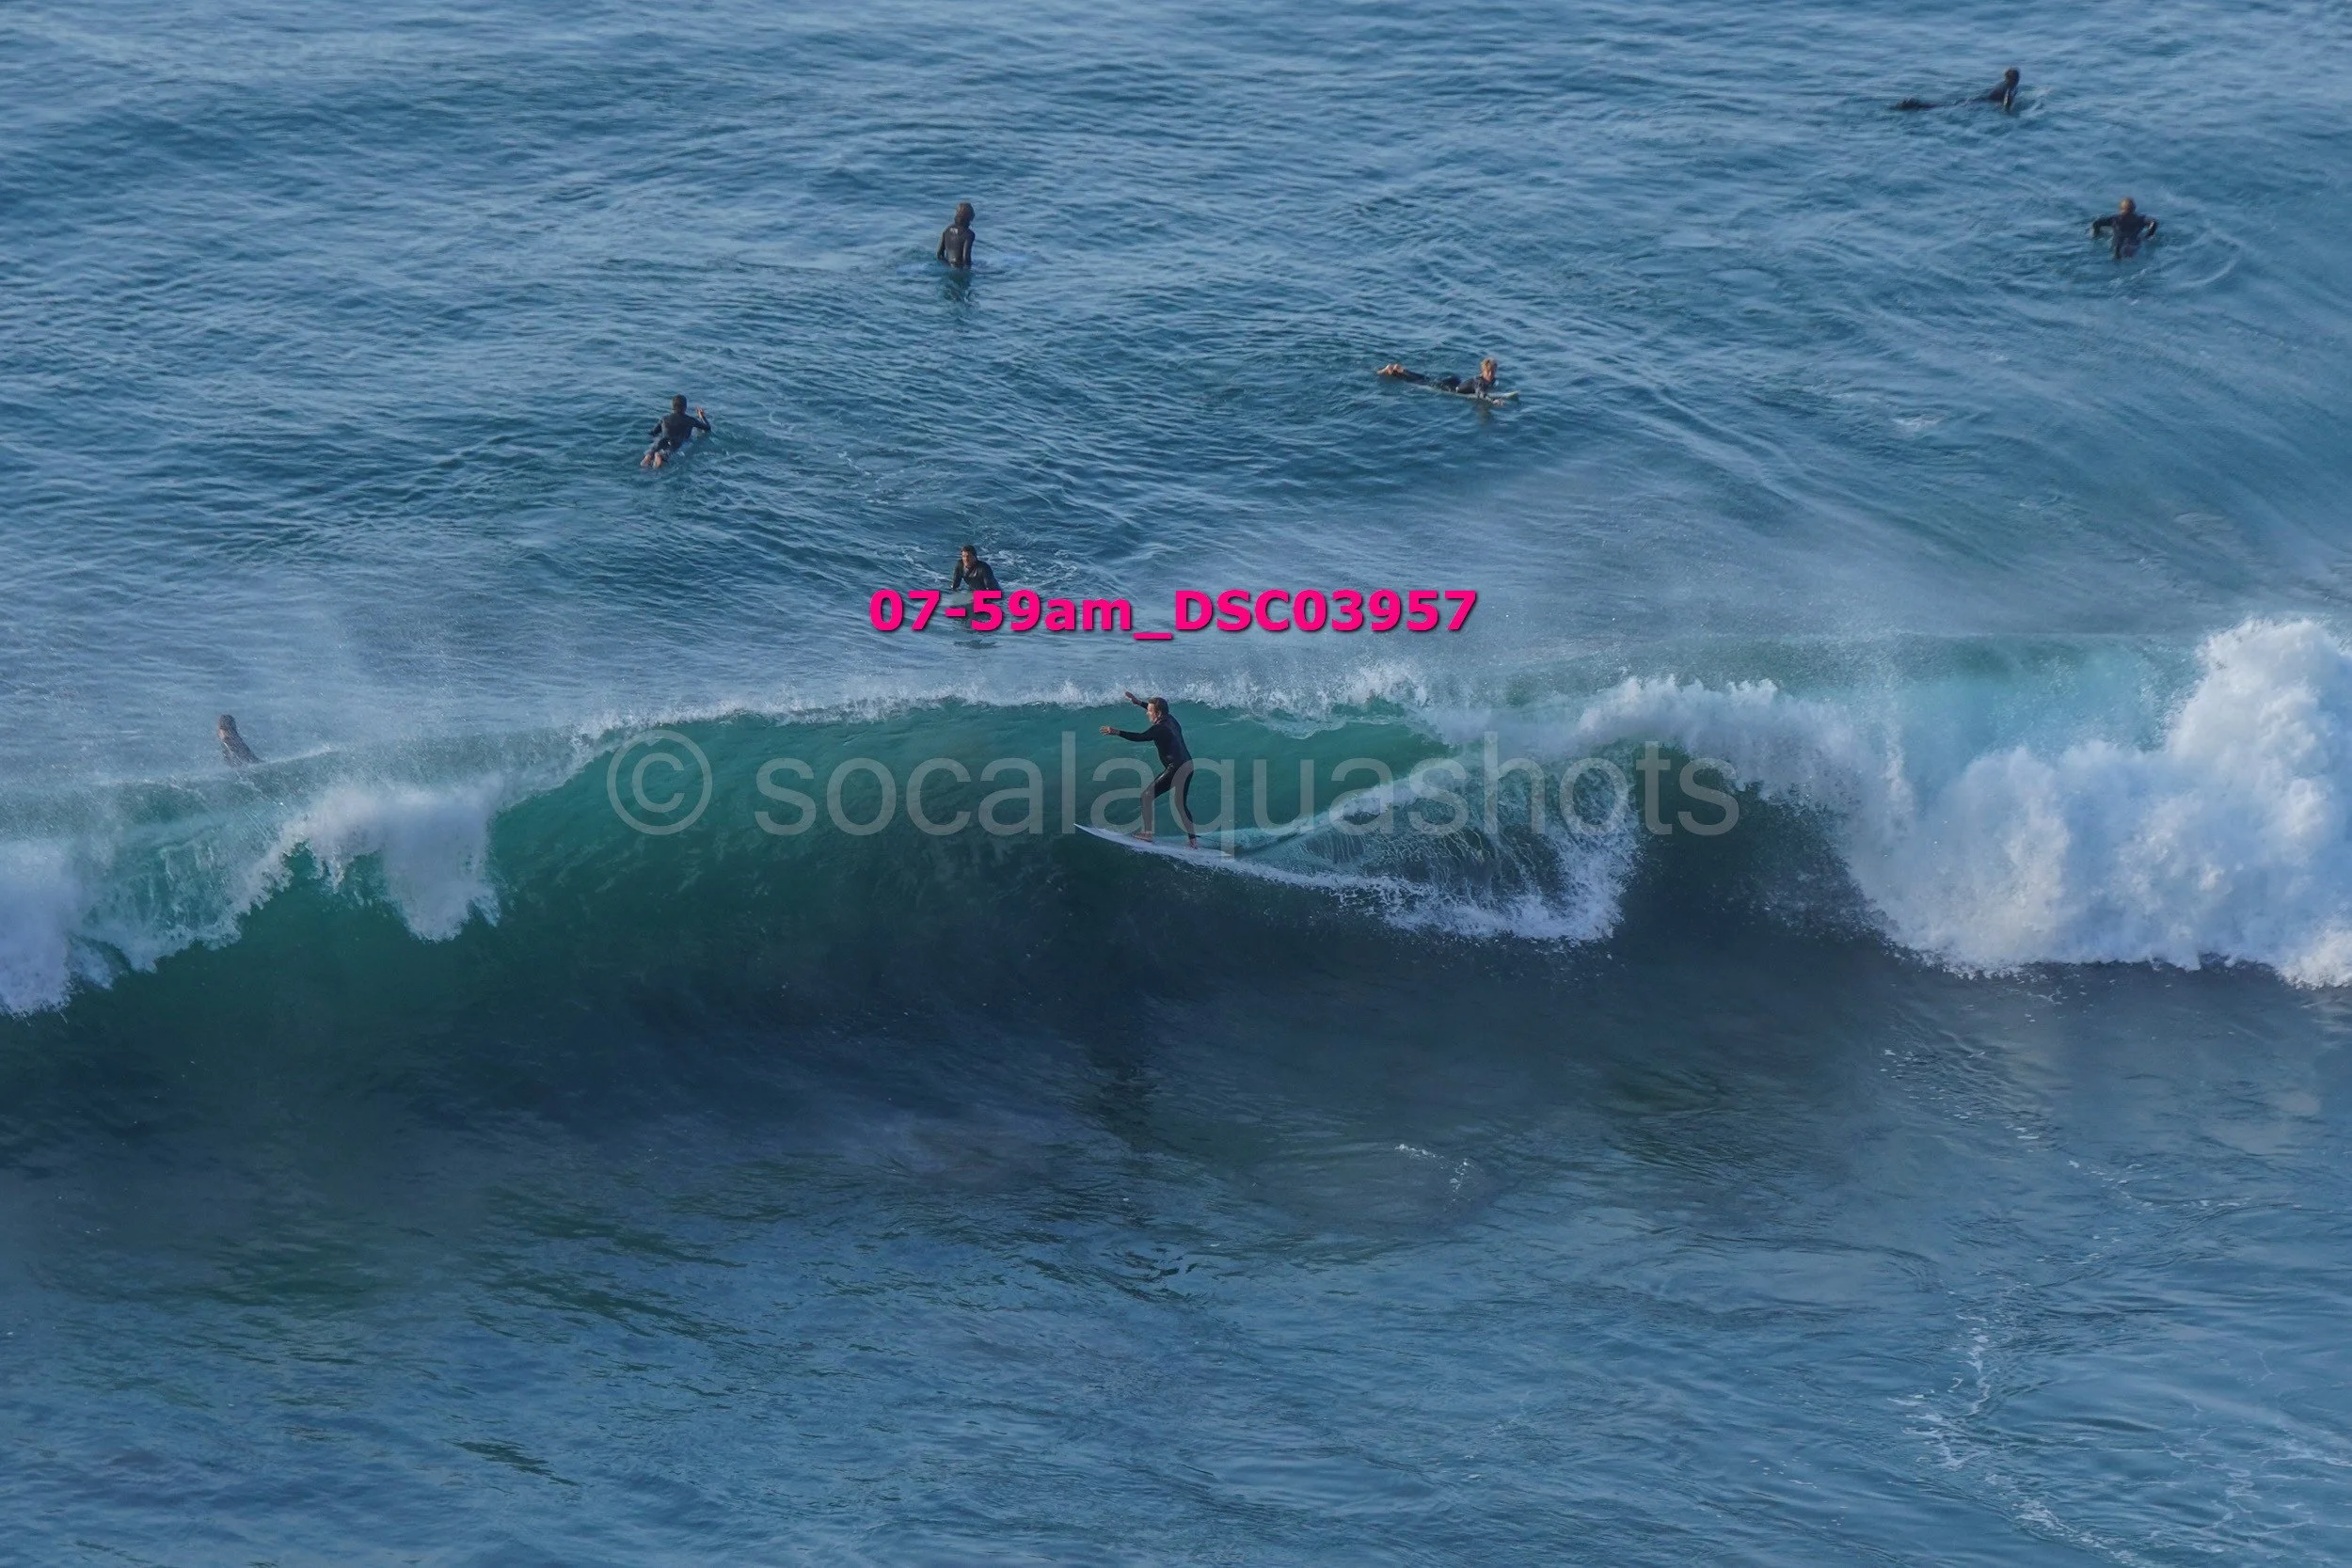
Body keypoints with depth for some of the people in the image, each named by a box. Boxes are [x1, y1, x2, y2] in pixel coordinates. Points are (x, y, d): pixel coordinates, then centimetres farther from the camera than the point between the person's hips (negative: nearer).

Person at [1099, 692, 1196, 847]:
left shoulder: (1160, 728, -14)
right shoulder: (1170, 720, 11)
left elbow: (1140, 737, -26)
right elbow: (1159, 709, 33)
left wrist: (1117, 732, -30)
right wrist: (1139, 702, 34)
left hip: (1175, 769, -10)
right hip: (1188, 767, 10)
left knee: (1147, 796, -2)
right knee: (1181, 805, 19)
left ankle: (1147, 832, -6)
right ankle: (1193, 839, 17)